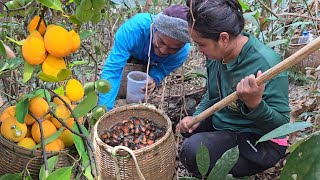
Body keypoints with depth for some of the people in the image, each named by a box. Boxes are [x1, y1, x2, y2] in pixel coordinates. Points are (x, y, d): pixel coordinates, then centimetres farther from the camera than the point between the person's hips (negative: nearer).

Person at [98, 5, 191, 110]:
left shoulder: (182, 52, -38)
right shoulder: (133, 28, -48)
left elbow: (160, 71, -23)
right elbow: (112, 69, -48)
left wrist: (154, 80, -49)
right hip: (129, 55, -1)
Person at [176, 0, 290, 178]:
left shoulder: (266, 64, -30)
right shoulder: (217, 53, -6)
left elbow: (281, 124, -24)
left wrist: (255, 103, -42)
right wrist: (196, 117, -2)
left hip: (259, 143, -8)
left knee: (192, 152, -27)